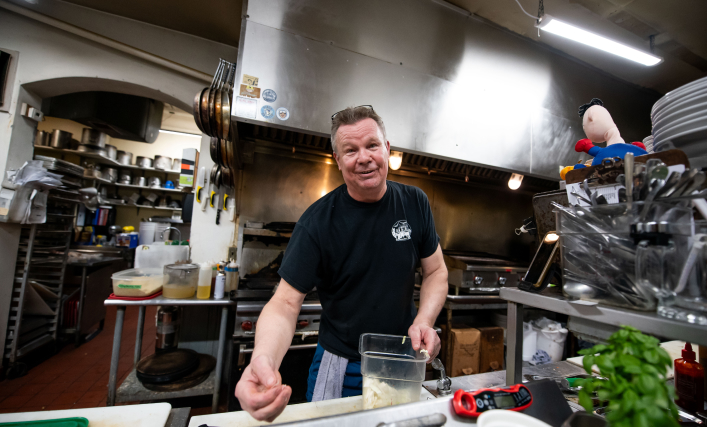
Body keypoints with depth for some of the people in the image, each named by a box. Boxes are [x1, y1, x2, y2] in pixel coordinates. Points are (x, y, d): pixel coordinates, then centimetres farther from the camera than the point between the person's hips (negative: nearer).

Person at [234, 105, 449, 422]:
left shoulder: (414, 203, -9)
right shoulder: (317, 222, -19)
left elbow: (435, 271, 0)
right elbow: (286, 302, -20)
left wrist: (424, 321, -18)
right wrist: (264, 358, -39)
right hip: (340, 370, -2)